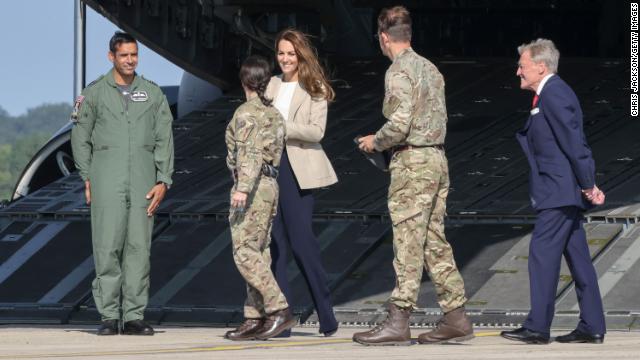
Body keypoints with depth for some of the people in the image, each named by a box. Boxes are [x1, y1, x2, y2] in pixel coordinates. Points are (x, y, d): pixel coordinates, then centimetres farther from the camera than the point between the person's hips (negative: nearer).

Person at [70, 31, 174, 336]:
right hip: (107, 181, -2)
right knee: (108, 247, -6)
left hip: (143, 182, 2)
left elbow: (164, 140, 9)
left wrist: (163, 180, -1)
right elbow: (80, 138, 8)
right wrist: (87, 178, 0)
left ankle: (134, 316, 1)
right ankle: (109, 316, -3)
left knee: (139, 247, -1)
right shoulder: (94, 93, 7)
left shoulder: (152, 93, 11)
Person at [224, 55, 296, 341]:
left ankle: (279, 310, -19)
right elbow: (276, 152, 14)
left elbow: (250, 153, -19)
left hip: (252, 186, -9)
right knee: (259, 253, 7)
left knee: (245, 253, -11)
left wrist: (242, 188, -26)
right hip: (270, 185, 9)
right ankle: (254, 320, 5)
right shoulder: (274, 114, 16)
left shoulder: (246, 113, -9)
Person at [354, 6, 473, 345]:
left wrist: (375, 141, -2)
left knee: (408, 245, -8)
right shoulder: (429, 68, 15)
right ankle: (456, 317, 11)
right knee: (435, 243, 11)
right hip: (437, 159, 9)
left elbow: (399, 123, -20)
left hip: (412, 163, -9)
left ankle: (397, 322, -8)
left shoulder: (399, 72, -11)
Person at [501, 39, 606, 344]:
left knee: (542, 251, -9)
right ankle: (592, 327, 11)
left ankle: (537, 327, -8)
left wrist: (587, 185, -16)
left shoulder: (554, 95, -14)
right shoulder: (550, 94, 18)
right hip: (565, 192, 10)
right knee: (576, 256, 9)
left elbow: (574, 142, -18)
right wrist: (586, 184, 14)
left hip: (560, 192, -10)